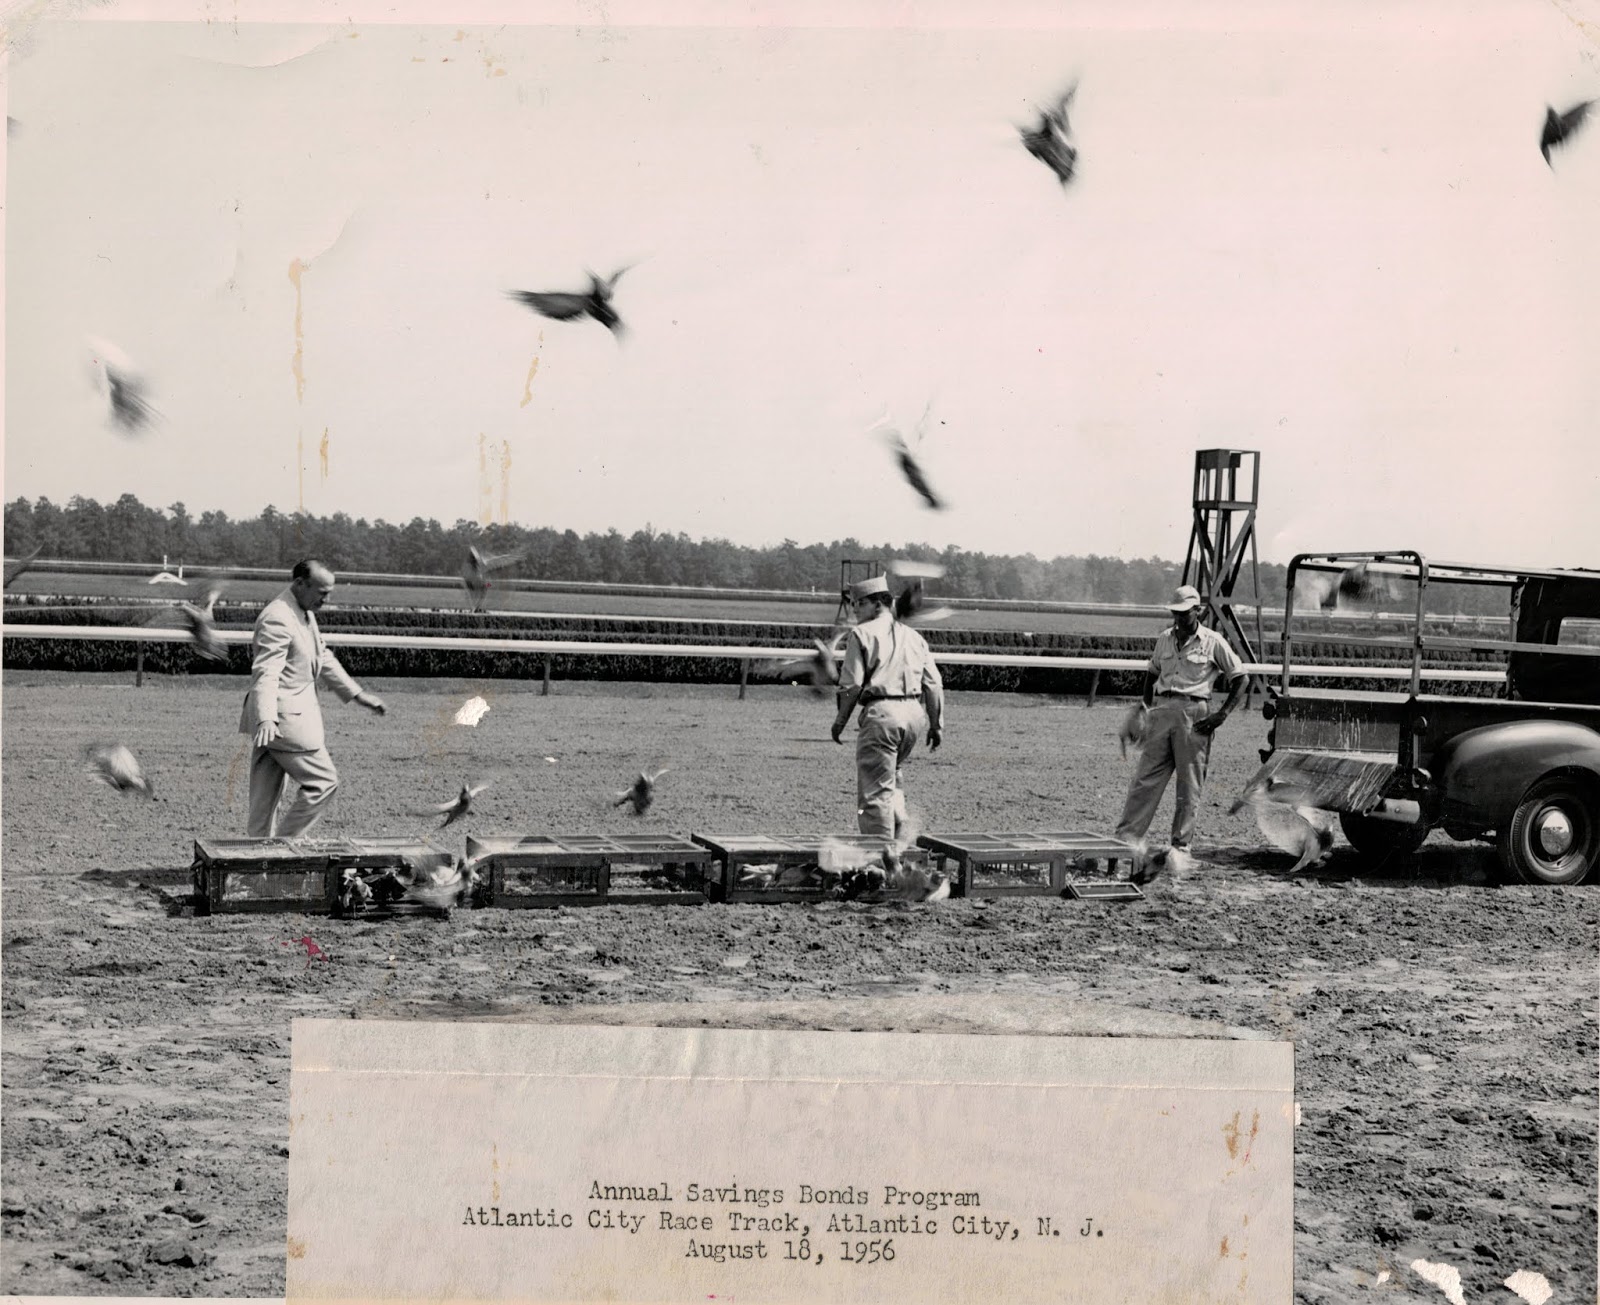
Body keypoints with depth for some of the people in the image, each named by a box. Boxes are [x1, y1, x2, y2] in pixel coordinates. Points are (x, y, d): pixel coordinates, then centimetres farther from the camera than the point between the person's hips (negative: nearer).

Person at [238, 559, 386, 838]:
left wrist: (357, 694, 26)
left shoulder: (305, 613, 13)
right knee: (324, 781, -6)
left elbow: (323, 658, 25)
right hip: (282, 719, -10)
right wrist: (266, 719, -40)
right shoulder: (277, 619, -19)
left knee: (266, 795, 10)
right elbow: (265, 674, -28)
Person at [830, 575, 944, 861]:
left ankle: (885, 852, -5)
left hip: (881, 711, -6)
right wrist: (937, 725, 15)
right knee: (891, 777, 24)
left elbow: (851, 685, -6)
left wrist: (840, 720, 3)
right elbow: (934, 685, 11)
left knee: (875, 787, -2)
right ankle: (898, 840, 19)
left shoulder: (862, 634, 1)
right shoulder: (913, 636, 17)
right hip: (915, 713, 6)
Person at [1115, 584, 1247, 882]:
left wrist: (1223, 714, -5)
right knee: (1144, 779, -2)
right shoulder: (1164, 639, 13)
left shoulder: (1213, 642, 0)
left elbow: (1240, 678, 3)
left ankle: (1179, 849, 6)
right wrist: (1148, 704, 13)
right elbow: (1152, 672, 27)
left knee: (1189, 787, 1)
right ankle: (1125, 841, -4)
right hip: (1163, 710, 4)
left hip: (1193, 714, -4)